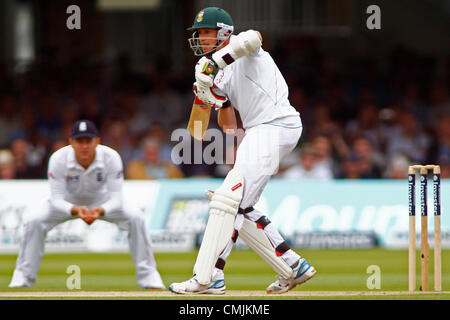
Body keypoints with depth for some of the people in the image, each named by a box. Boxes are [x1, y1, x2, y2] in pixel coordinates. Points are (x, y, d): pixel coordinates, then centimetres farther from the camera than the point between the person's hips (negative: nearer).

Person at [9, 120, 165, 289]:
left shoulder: (111, 158, -30)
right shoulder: (58, 159, -31)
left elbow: (116, 199, -29)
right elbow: (57, 199, -30)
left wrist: (100, 211, -52)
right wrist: (76, 211, -52)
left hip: (102, 202, 0)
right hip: (68, 202, 0)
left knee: (135, 218, -21)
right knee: (33, 221, -24)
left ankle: (148, 275, -7)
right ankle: (23, 277, -6)